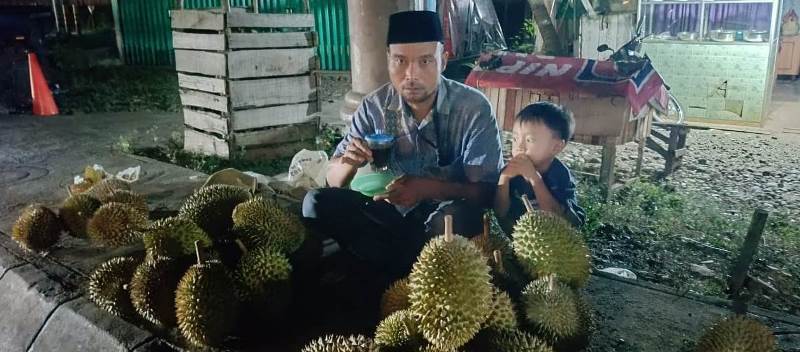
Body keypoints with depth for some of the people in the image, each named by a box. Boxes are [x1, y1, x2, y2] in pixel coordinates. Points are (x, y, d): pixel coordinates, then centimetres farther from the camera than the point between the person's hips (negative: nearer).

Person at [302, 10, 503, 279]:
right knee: (317, 203, -15)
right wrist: (349, 162, -28)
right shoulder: (374, 106, -9)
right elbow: (334, 180, -4)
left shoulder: (474, 108, -17)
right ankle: (408, 271, -13)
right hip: (396, 212, 3)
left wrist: (427, 187, -34)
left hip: (448, 215, -3)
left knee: (457, 217, -37)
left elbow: (487, 191, -19)